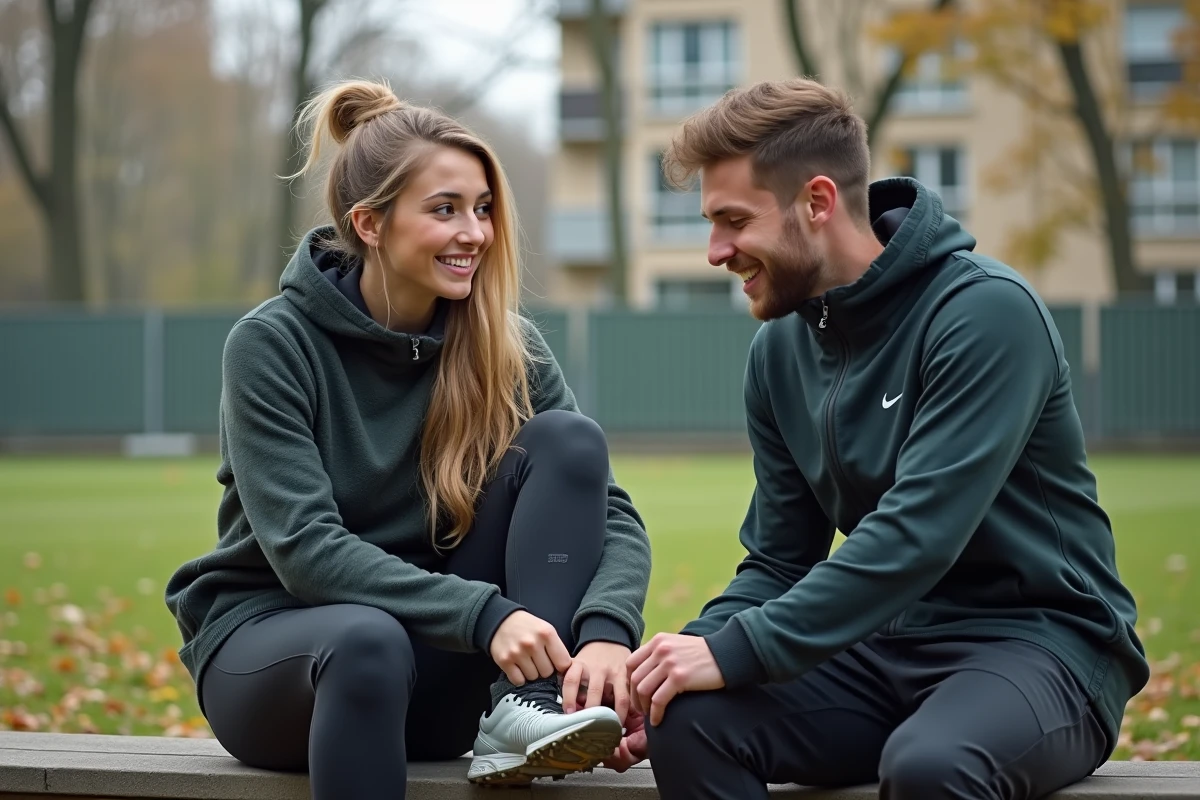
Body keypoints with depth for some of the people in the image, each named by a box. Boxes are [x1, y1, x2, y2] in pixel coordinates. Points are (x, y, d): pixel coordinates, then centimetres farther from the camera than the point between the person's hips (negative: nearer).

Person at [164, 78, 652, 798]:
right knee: (368, 640, -41)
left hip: (437, 674, 4)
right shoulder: (272, 346, -12)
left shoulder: (507, 350, -1)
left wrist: (607, 630, -30)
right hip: (267, 637, -4)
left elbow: (611, 513, -8)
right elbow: (304, 548, -22)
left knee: (568, 439, -16)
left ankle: (526, 712, -26)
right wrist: (482, 615, -33)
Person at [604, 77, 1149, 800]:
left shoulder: (987, 312, -16)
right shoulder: (781, 349, 7)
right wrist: (698, 645, -11)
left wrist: (734, 652, -26)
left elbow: (918, 535, -25)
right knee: (690, 721, -21)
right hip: (888, 647, 6)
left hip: (1038, 639, -6)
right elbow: (779, 560, 10)